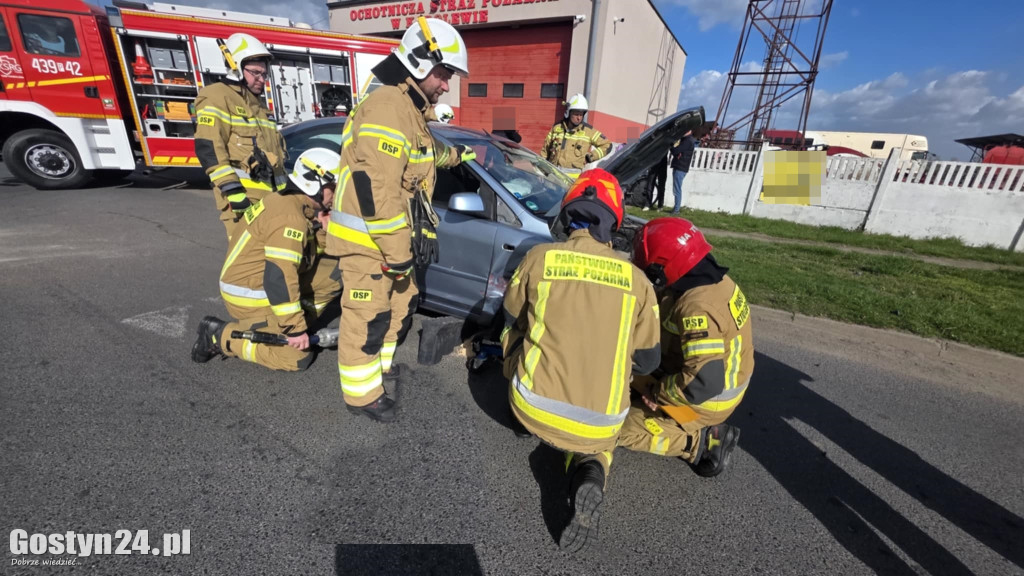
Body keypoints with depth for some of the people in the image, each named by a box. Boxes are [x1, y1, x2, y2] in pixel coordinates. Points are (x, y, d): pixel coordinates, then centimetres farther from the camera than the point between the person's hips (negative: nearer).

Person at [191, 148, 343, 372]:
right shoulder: (290, 217, -25)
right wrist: (295, 328, -25)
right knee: (297, 358, -12)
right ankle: (220, 335, 2)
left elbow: (310, 249, 14)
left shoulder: (294, 203, 5)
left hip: (265, 282, 10)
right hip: (249, 295, -10)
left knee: (334, 274, 2)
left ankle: (281, 326, 10)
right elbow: (279, 277, -30)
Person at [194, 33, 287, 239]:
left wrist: (283, 190, 22)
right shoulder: (218, 97, -2)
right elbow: (208, 147, -13)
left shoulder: (257, 103, 25)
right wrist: (231, 188, -21)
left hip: (271, 195, 9)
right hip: (242, 193, -8)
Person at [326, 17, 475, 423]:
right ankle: (362, 395, 16)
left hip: (391, 237, 11)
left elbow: (426, 154, 36)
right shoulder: (386, 109, -21)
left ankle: (379, 365, 40)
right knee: (367, 317, -1)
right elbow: (377, 192, -27)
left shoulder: (411, 110, 14)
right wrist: (398, 253, -24)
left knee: (400, 304, 21)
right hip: (367, 240, -11)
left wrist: (460, 154, 49)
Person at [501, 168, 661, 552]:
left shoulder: (538, 258, -6)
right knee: (600, 438, 33)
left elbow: (512, 323, 9)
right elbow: (647, 361, 7)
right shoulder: (636, 280, -3)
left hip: (534, 409, 2)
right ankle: (591, 473, 2)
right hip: (600, 425, -1)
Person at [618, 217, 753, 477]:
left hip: (706, 400, -9)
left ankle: (704, 442, -1)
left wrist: (657, 392, -21)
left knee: (622, 428, -5)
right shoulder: (715, 280, -5)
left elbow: (704, 383, -37)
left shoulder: (697, 308, -34)